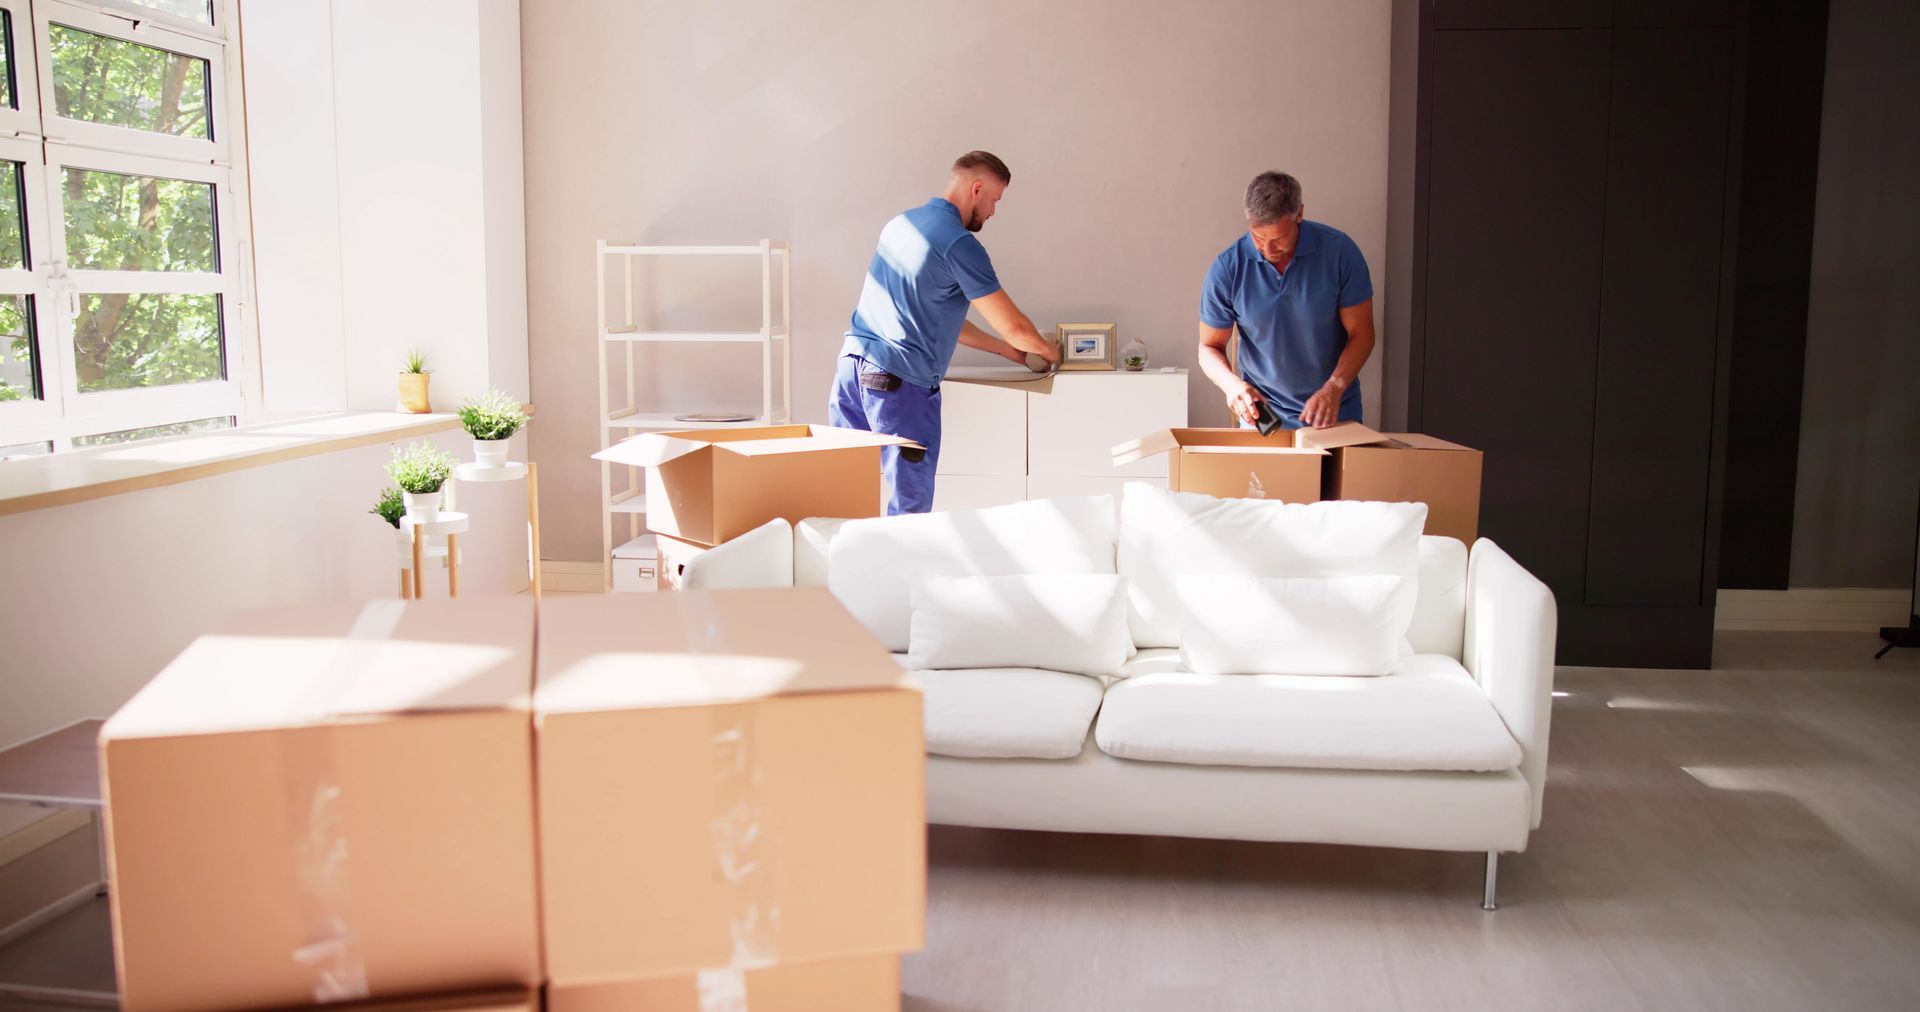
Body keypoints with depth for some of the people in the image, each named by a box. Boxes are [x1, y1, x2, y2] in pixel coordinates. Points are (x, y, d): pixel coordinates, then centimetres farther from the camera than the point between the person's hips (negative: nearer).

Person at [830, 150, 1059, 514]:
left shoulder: (901, 223, 17)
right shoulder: (959, 244, -9)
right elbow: (1014, 327, -7)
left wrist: (1006, 350, 27)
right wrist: (1048, 351, 15)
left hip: (851, 362, 8)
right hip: (901, 379, -8)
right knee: (910, 505, 0)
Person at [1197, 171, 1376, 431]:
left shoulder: (1339, 251, -14)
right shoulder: (1226, 269, -14)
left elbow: (1361, 334, -9)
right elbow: (1209, 347, -5)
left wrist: (1334, 387, -25)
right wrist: (1231, 383, -26)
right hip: (1259, 411, 0)